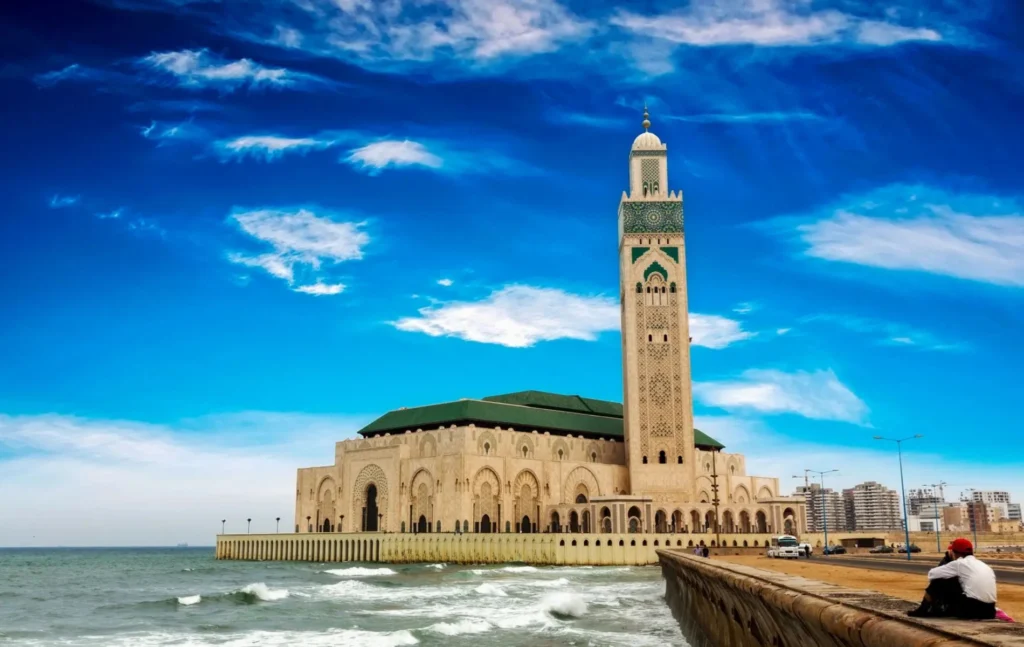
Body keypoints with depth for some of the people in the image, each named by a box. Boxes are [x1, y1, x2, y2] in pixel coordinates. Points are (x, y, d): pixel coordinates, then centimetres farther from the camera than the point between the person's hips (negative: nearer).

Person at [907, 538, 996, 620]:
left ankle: (924, 610, 18)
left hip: (969, 609, -7)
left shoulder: (959, 563, 2)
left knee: (938, 581, 6)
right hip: (989, 612, 7)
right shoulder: (984, 565, 20)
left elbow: (932, 574, 6)